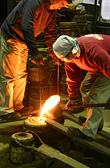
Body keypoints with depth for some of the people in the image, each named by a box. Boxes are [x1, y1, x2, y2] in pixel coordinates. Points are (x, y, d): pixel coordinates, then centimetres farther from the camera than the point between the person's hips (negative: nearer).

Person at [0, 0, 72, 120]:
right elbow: (27, 27, -33)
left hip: (23, 43, 9)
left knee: (21, 75, 12)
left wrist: (54, 54, 9)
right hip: (10, 39, -9)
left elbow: (51, 33, 12)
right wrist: (34, 53, -34)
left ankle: (18, 107, 24)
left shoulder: (52, 11, 4)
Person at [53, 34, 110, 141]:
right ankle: (97, 122, 21)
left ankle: (88, 131, -14)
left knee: (97, 94, -17)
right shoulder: (69, 55, -13)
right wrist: (72, 97, 3)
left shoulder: (94, 52, -41)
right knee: (85, 88, 9)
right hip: (97, 67, 9)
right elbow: (73, 77, -1)